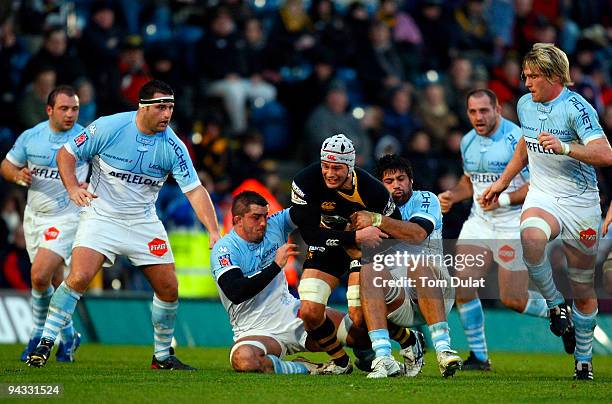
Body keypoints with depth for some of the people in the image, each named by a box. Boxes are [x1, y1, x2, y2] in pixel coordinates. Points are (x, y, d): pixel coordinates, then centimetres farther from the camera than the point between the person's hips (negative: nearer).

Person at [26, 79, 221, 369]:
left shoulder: (173, 147, -10)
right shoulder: (108, 128, -15)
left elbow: (194, 190, -11)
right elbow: (67, 153, -5)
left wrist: (214, 231, -22)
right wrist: (72, 188, -22)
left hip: (144, 223, 3)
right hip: (102, 216, -3)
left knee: (168, 289, 0)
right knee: (79, 277, -23)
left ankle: (163, 356, 20)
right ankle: (45, 342, -12)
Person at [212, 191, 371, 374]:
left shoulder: (275, 225, 3)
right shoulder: (224, 249, -13)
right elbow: (235, 293, -26)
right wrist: (276, 265, -25)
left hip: (293, 315, 5)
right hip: (258, 331, -5)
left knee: (360, 331, -11)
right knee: (243, 359, -41)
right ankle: (306, 369, -22)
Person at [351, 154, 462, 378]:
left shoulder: (425, 200, 5)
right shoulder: (376, 209, 18)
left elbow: (417, 234, -16)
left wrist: (376, 221, -23)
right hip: (396, 297, 3)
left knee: (419, 262, -34)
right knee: (369, 271, -26)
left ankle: (442, 347, -44)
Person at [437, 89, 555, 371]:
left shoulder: (517, 139, -15)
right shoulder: (468, 141, 8)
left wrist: (503, 199, -25)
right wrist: (452, 196, 4)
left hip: (514, 224, -6)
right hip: (479, 221, 6)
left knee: (513, 300, -4)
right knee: (462, 285, -10)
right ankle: (478, 356, 2)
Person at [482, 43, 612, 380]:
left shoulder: (577, 108, -13)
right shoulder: (525, 105, 6)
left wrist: (564, 147, -35)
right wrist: (502, 182, 31)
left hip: (580, 202, -4)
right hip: (542, 196, 4)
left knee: (583, 290, 4)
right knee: (530, 238, -34)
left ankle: (583, 359, 21)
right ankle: (556, 305, -14)